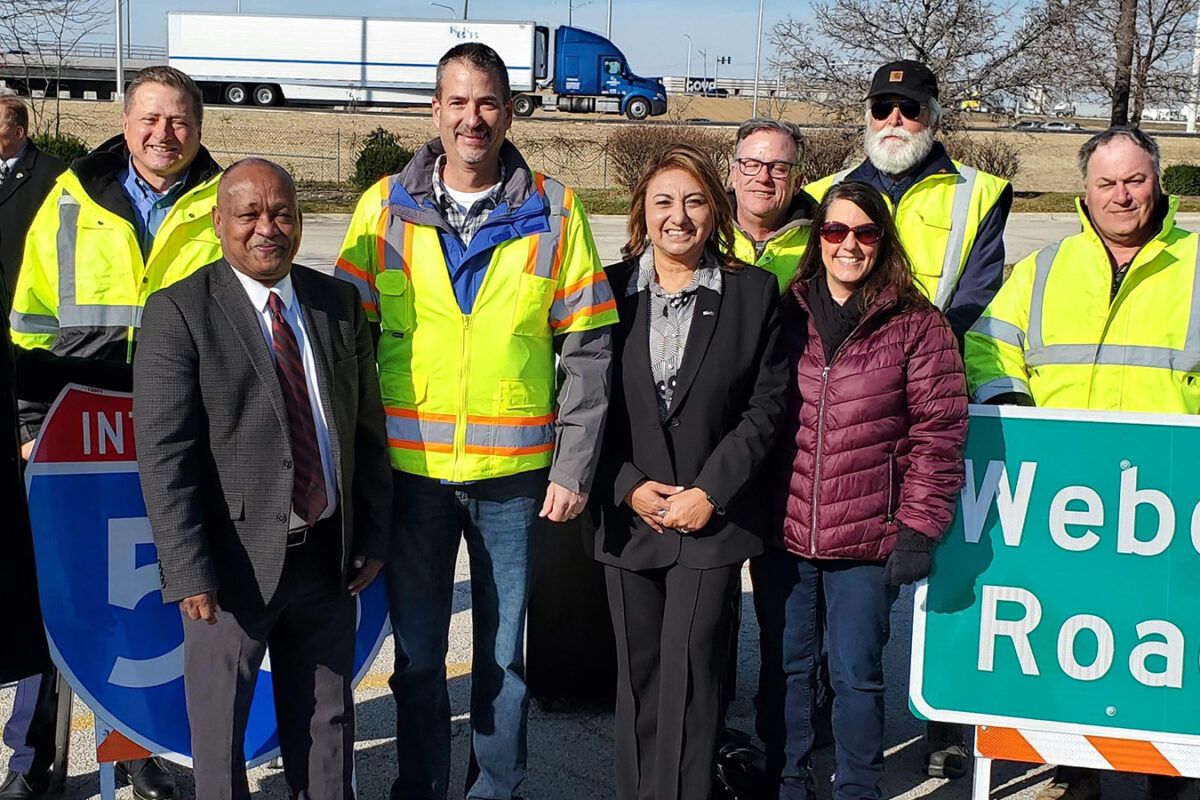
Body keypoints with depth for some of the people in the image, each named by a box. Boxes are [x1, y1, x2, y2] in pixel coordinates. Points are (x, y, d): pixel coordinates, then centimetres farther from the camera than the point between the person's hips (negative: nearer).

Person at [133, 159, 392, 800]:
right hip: (236, 561, -4)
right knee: (219, 725, 10)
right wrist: (188, 571, -19)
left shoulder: (338, 302, 6)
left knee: (326, 722, 17)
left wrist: (373, 534, 7)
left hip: (328, 554, 5)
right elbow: (163, 453, -14)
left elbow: (367, 426, 10)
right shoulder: (178, 311, -10)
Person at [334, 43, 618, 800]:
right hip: (410, 469, 1)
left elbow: (587, 348, 0)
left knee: (505, 652, 12)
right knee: (417, 653, 12)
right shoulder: (385, 207, 1)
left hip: (517, 473, 0)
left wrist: (575, 468, -4)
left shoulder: (555, 210, -1)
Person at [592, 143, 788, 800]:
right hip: (629, 514, 2)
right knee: (638, 674, 11)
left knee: (688, 675, -6)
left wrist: (710, 492, -9)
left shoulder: (754, 292, 2)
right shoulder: (608, 290, 4)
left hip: (713, 517, -2)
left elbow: (767, 403, -1)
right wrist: (629, 487, -7)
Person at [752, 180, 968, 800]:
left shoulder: (917, 325, -3)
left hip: (867, 537, -3)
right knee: (784, 668, 13)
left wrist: (919, 527, -10)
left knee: (857, 674, 8)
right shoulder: (785, 315, 5)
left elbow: (937, 434, -5)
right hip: (782, 532, 3)